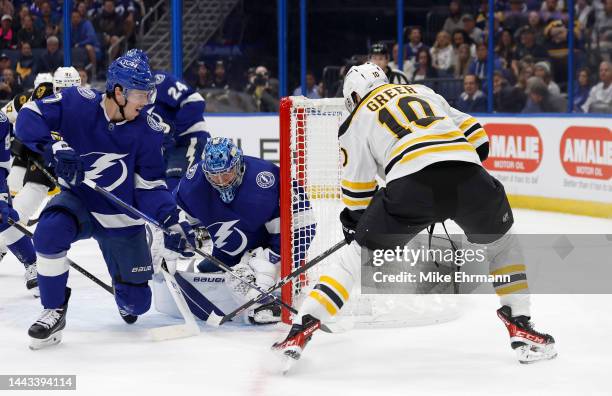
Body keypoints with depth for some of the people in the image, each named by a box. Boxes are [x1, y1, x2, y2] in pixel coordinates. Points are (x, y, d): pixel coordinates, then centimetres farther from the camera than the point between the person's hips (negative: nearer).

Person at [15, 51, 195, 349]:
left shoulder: (148, 131, -11)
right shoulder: (77, 103, -18)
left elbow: (150, 186, -7)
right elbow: (29, 117, -18)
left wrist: (171, 223, -20)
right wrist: (55, 147, -34)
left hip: (122, 218, 2)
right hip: (78, 200, -2)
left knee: (137, 302, 2)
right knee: (50, 231, -37)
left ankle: (125, 298, 44)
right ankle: (54, 312, -16)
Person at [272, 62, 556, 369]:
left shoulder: (357, 120, 24)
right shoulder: (423, 92, 34)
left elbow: (357, 191, 23)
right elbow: (476, 137, 28)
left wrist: (353, 224, 40)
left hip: (411, 183, -2)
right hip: (467, 173, 2)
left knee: (358, 253, 16)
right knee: (502, 243, 30)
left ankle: (300, 330, 7)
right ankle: (521, 327, 21)